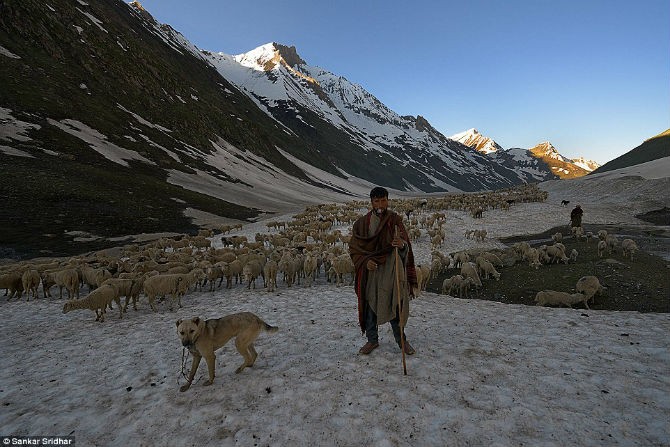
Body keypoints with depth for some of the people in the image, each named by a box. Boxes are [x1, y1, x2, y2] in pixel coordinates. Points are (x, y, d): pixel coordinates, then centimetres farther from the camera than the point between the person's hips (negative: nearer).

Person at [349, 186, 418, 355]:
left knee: (394, 306, 10)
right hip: (370, 270, 1)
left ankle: (400, 339, 32)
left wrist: (402, 244, -38)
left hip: (391, 270, -1)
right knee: (370, 305, 10)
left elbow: (406, 246, -14)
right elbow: (353, 247, 2)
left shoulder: (395, 220, -5)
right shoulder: (362, 223, -2)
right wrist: (365, 261, -14)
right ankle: (372, 340, 31)